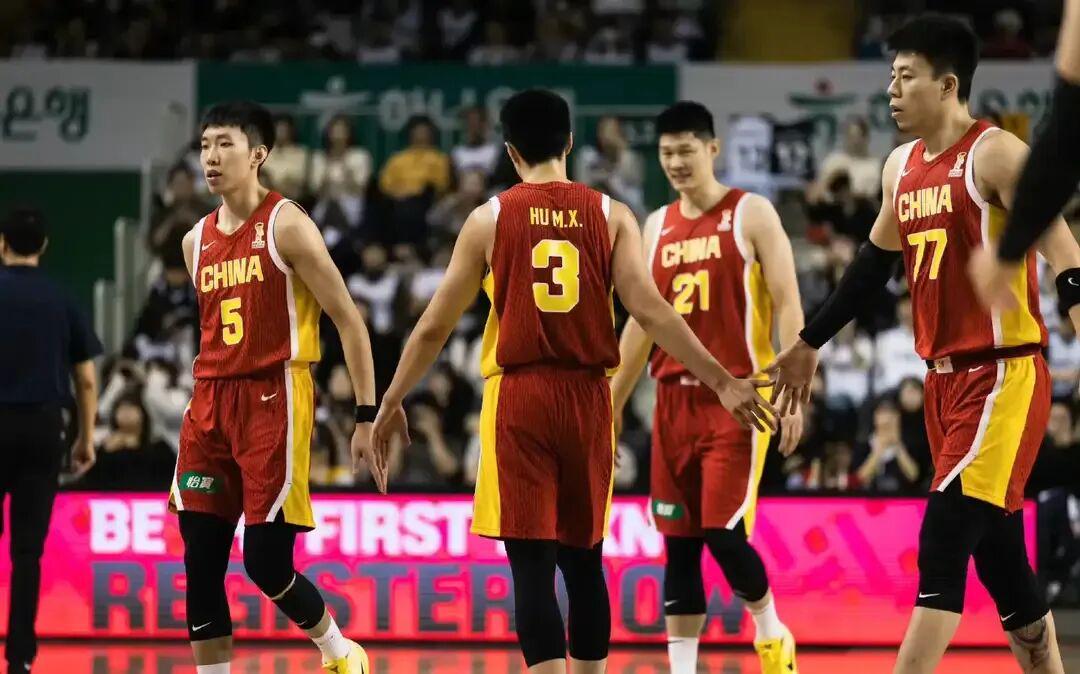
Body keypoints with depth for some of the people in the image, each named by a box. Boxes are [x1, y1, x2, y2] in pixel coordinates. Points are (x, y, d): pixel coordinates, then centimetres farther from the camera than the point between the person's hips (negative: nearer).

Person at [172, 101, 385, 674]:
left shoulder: (287, 227, -6)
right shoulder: (197, 242, 13)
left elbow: (348, 320, -7)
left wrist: (367, 417, -12)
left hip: (273, 397, -6)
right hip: (211, 400, 6)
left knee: (266, 563, -8)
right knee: (200, 564, 0)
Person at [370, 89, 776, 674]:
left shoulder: (490, 219, 1)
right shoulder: (611, 216, 3)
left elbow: (434, 327, 4)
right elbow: (650, 312, -6)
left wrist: (391, 403, 15)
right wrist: (722, 383, -3)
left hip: (519, 397, -2)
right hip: (587, 396, 2)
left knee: (532, 563, -5)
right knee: (583, 559, 16)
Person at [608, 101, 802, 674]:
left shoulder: (751, 214, -3)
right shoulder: (657, 226, 13)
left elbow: (787, 306, -7)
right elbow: (641, 322, 18)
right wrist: (612, 406, 15)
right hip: (674, 399, 6)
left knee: (724, 531, -13)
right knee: (678, 544, 4)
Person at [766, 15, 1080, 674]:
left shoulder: (996, 155, -11)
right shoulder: (902, 168, 13)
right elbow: (875, 263, 26)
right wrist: (810, 344, 31)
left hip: (1003, 375, -8)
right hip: (946, 376, 8)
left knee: (943, 541, -14)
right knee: (998, 552, 11)